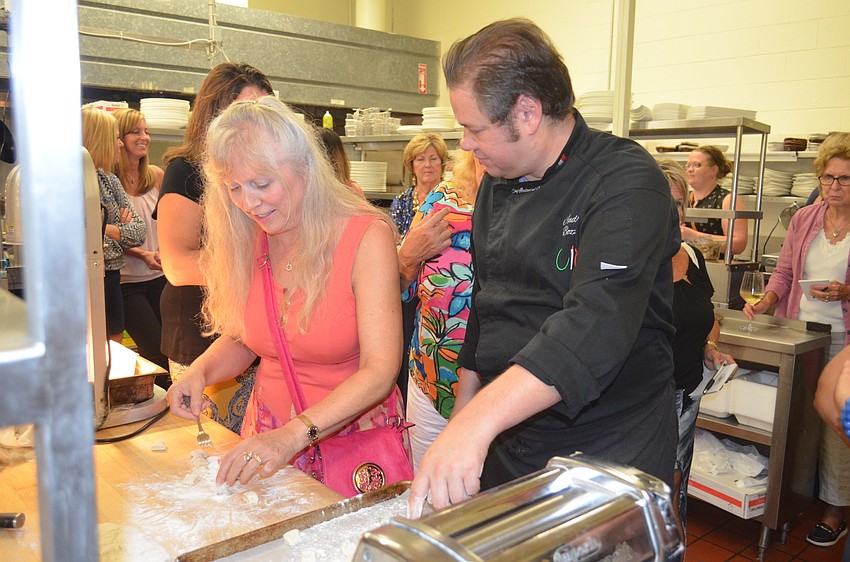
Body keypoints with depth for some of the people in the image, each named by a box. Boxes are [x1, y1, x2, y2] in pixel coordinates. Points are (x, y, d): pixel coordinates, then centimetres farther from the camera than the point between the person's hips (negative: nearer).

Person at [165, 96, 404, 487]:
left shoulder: (367, 236, -18)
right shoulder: (248, 240, -2)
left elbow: (380, 369, -23)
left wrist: (295, 434, -34)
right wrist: (201, 371, -9)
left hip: (352, 437, -4)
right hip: (268, 435, 4)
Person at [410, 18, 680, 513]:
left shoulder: (626, 182, -19)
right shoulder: (496, 185, 5)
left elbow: (597, 324, -33)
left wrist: (478, 421, -42)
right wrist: (466, 409, 11)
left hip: (611, 458, -6)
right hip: (505, 444, 6)